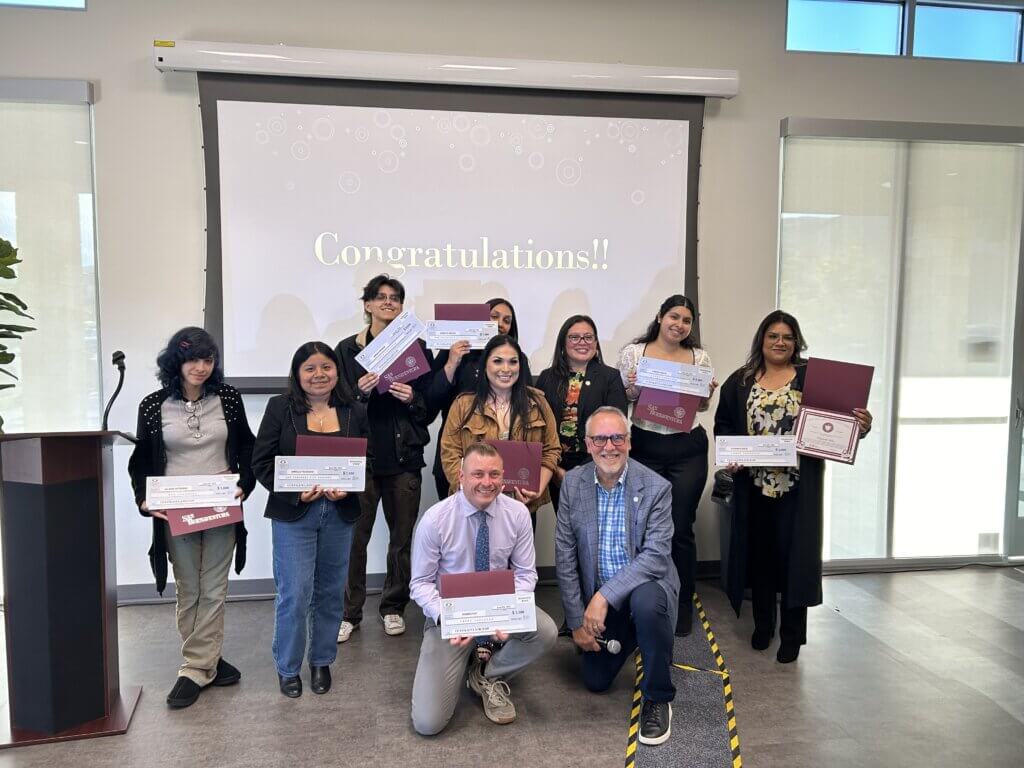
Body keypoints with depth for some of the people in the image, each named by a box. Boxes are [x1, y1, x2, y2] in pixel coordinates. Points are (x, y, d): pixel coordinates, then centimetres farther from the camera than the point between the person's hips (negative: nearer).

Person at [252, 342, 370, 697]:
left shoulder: (354, 411, 4)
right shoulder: (280, 408, -3)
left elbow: (367, 461, 6)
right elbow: (262, 461, -4)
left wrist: (347, 488, -14)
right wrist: (295, 492, -16)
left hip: (340, 514, 3)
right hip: (293, 514, -3)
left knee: (330, 591, 12)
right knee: (295, 593, -2)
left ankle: (322, 662, 31)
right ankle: (287, 668, 19)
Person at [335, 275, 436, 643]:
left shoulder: (416, 348, 6)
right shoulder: (348, 349, 4)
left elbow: (432, 406, 8)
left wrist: (412, 399, -12)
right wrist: (359, 392, -15)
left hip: (404, 456, 1)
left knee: (402, 536, 7)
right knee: (355, 536, -2)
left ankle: (393, 608, 22)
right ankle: (349, 613, 11)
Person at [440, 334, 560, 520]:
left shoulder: (537, 403, 4)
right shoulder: (463, 405, 0)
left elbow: (550, 450, 5)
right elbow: (450, 455, -3)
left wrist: (539, 489, -9)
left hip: (524, 505, 2)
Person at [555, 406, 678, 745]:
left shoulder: (656, 487, -16)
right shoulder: (573, 483, -7)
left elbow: (657, 555, -23)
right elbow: (565, 556, -4)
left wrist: (604, 596, -30)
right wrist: (577, 620, -6)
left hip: (645, 586, -4)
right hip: (598, 599, 4)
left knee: (646, 601, -37)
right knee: (596, 681, 5)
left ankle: (657, 699, -14)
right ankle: (628, 638, 39)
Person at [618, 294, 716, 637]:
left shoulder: (700, 357, 6)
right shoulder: (633, 352, 1)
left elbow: (702, 407, 13)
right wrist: (632, 388, -17)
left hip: (688, 449, 1)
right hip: (645, 447, 0)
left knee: (682, 529, 4)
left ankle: (683, 605, 20)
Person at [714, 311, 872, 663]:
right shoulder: (740, 381, 8)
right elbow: (723, 424, 8)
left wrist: (860, 426, -21)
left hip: (798, 485, -2)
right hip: (754, 484, 2)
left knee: (793, 553, 0)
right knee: (759, 552, 11)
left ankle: (792, 634, 13)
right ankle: (763, 625, 27)